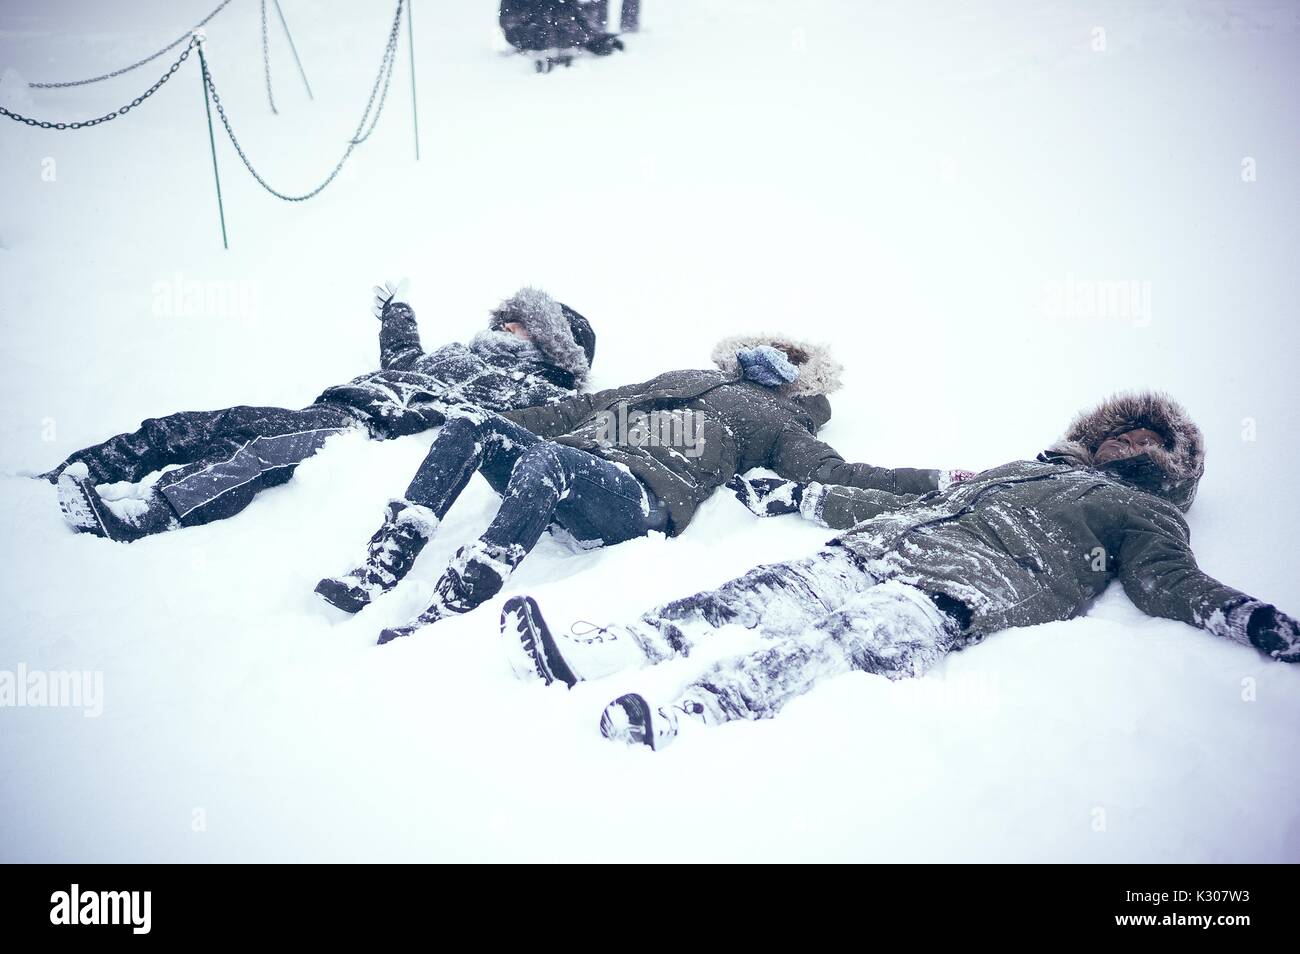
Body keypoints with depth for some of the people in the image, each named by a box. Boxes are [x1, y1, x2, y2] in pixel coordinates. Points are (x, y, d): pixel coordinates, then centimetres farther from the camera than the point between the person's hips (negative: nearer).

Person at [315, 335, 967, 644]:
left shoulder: (773, 420, 22)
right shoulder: (677, 380, 38)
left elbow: (835, 477, 8)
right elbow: (588, 407, 37)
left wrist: (933, 481, -3)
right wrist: (493, 427, 35)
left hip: (640, 498, -6)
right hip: (572, 474, 7)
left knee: (548, 460, -36)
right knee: (468, 425, -14)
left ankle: (447, 614, -44)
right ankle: (381, 571, -24)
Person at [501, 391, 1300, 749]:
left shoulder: (1143, 514, 24)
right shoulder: (1019, 470, 37)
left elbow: (1174, 585, 6)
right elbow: (920, 503, 36)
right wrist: (805, 494, 36)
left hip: (957, 591, -6)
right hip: (882, 551, 6)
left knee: (837, 638, -34)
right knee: (751, 597, -15)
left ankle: (674, 721, -55)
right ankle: (584, 655, -25)